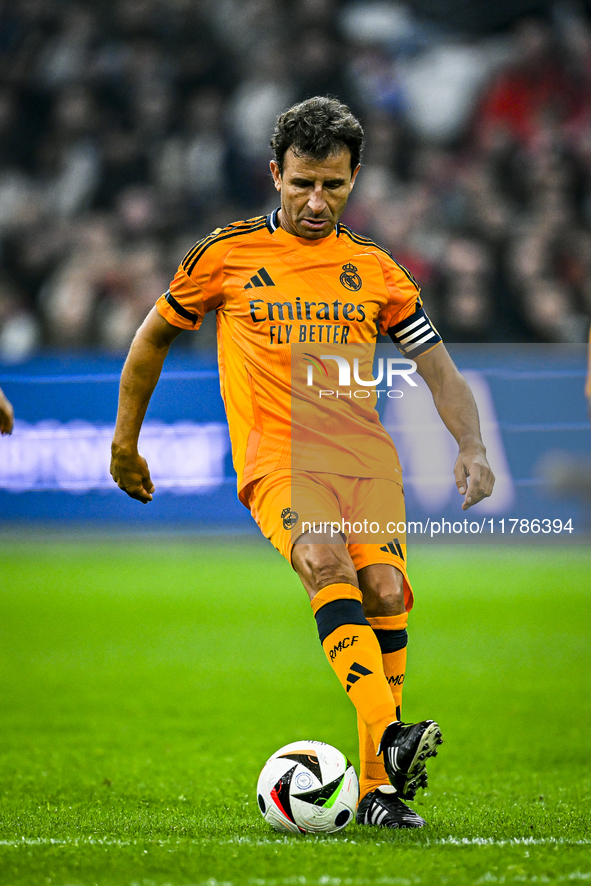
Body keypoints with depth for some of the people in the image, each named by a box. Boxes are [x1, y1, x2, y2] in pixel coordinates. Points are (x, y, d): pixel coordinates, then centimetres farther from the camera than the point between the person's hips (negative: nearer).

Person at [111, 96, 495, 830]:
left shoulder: (375, 269, 16)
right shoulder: (228, 254, 10)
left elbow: (438, 369, 15)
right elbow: (154, 337, 22)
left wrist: (470, 448, -2)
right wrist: (125, 441, 25)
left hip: (363, 454, 2)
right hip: (276, 458, -2)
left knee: (386, 587, -21)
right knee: (327, 565, -31)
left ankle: (378, 786, -12)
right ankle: (389, 738, -46)